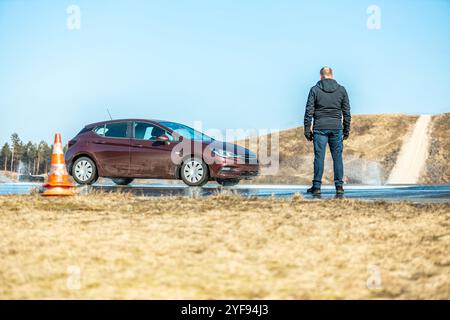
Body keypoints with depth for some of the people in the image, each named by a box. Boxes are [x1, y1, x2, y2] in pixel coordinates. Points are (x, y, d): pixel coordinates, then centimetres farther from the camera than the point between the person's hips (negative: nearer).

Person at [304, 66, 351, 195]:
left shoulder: (315, 90, 0)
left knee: (319, 157, 0)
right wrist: (346, 130, 12)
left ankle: (317, 186, 0)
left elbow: (309, 112, -3)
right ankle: (339, 186, 5)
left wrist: (307, 130, 1)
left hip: (320, 128, -2)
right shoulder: (341, 90, 6)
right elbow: (346, 112, 6)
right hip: (336, 128, 2)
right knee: (337, 157, 6)